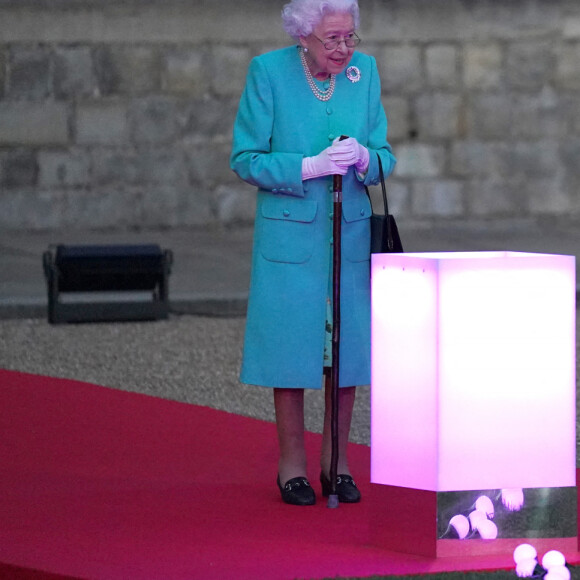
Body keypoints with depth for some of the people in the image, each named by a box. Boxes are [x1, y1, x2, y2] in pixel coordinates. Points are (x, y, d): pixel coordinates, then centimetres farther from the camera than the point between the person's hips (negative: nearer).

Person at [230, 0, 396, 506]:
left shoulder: (364, 71, 1)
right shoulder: (268, 72, -9)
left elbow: (384, 157, 6)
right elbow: (245, 159, -7)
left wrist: (362, 158, -17)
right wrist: (310, 166, -20)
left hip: (350, 232, 3)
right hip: (289, 234, -3)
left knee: (348, 343, 5)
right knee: (292, 345, 1)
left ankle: (336, 462, 18)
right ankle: (292, 464, 13)